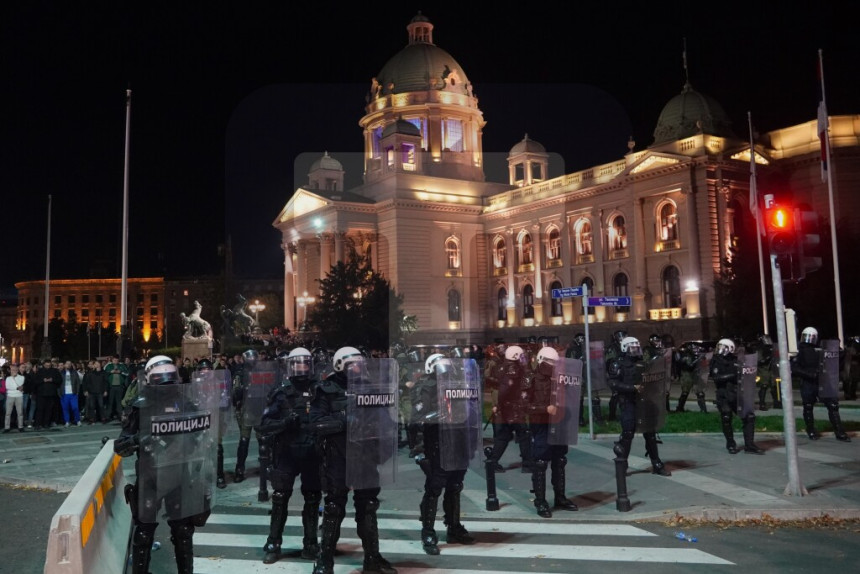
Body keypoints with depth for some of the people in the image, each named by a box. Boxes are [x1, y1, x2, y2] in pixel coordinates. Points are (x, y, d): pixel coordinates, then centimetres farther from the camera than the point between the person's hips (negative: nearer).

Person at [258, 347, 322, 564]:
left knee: (312, 499, 11)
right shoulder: (281, 393, -2)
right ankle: (273, 545, 18)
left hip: (312, 453, 1)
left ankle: (310, 543, 25)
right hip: (286, 453, -1)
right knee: (280, 499, 5)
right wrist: (284, 422, -22)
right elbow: (265, 425, -6)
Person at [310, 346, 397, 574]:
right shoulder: (327, 390, -7)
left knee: (368, 508, 12)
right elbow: (317, 424, -17)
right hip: (338, 459, -4)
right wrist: (345, 419, -24)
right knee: (334, 509, 5)